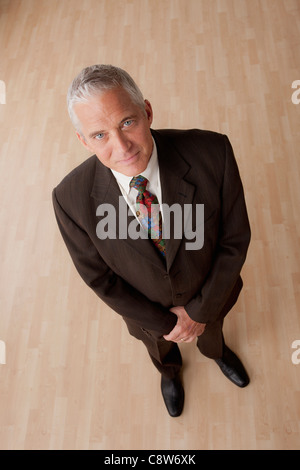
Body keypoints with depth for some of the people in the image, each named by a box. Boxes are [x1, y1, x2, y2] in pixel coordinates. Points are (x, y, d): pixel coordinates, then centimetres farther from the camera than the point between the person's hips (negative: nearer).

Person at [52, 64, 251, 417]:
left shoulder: (212, 153, -35)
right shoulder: (72, 199, -33)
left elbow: (235, 239, -21)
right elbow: (98, 277, -18)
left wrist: (200, 310, -16)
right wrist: (164, 323, -13)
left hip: (210, 291, 1)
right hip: (146, 308, 0)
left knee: (210, 329, 36)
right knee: (159, 346, 35)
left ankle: (215, 351, 77)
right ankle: (170, 371, 75)